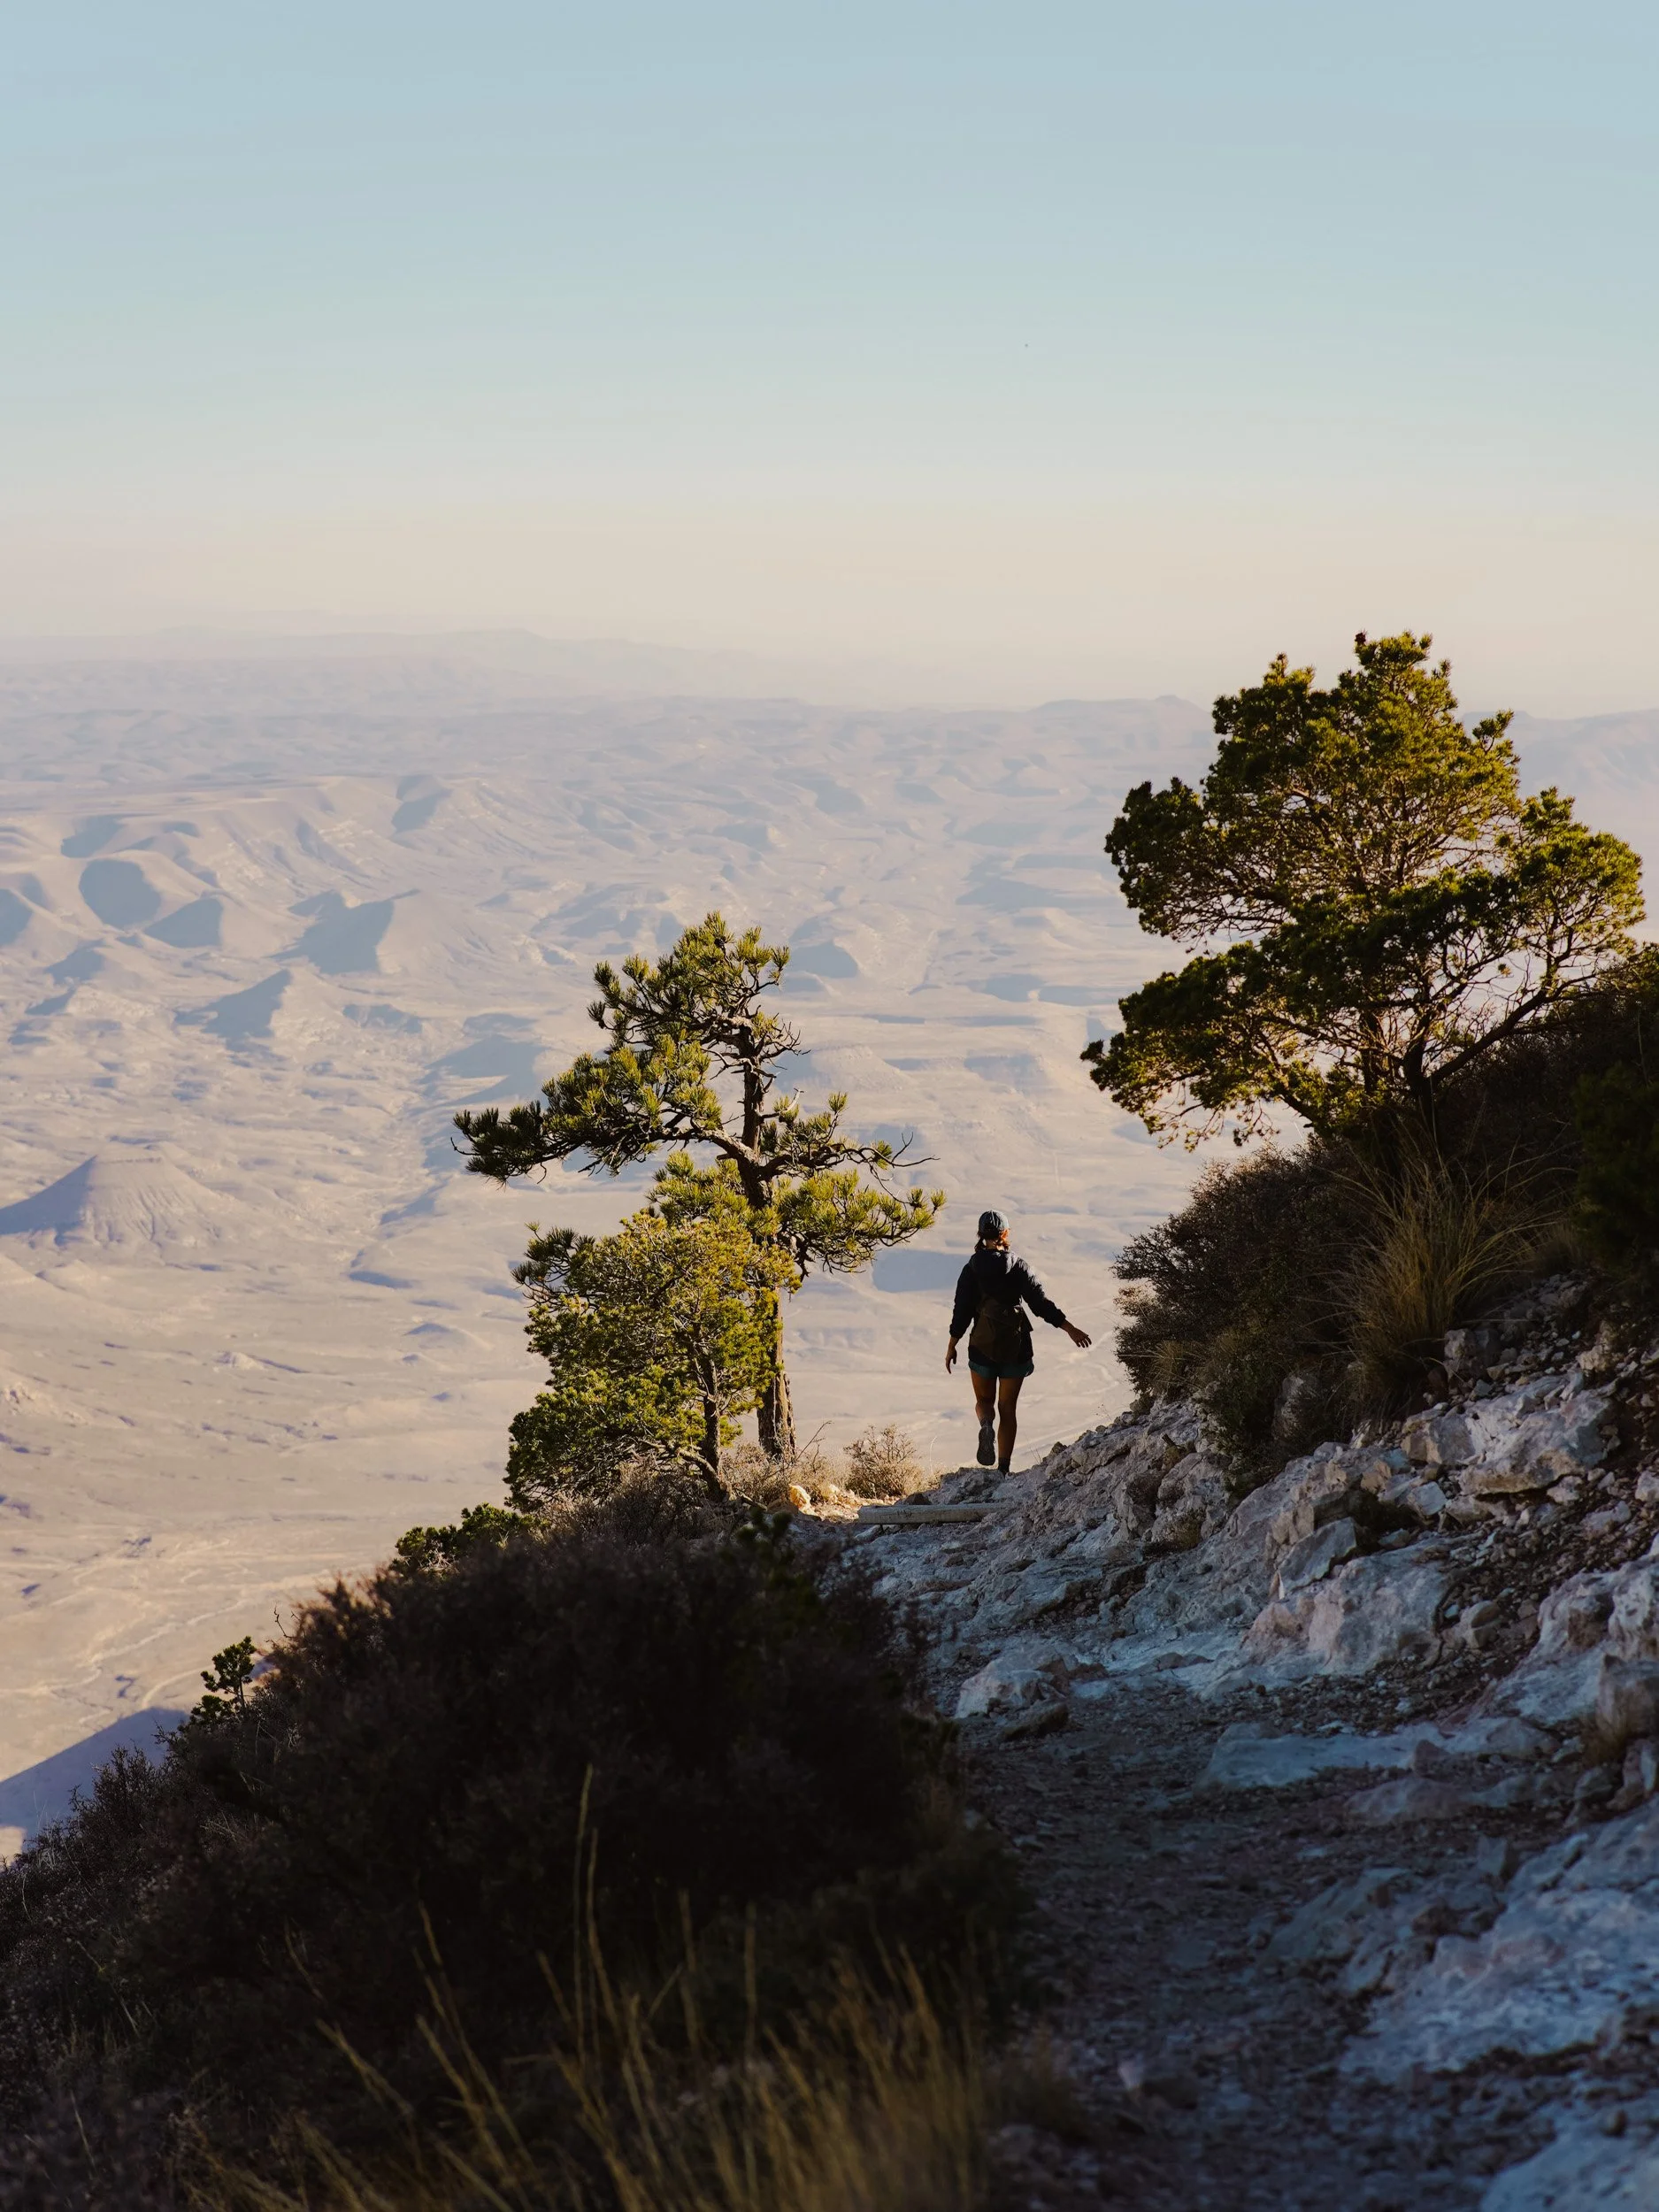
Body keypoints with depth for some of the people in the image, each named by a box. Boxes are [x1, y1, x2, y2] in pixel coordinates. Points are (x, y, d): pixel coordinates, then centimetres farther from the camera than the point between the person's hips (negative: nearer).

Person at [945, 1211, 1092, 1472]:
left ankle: (987, 1424, -16)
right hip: (1016, 1348, 0)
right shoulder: (1019, 1267, -4)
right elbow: (1041, 1303, -8)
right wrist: (1070, 1329, -3)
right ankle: (1003, 1468, 3)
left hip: (982, 1346, 0)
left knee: (984, 1400, 19)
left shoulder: (971, 1270, -4)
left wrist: (951, 1347, 4)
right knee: (1008, 1408, 9)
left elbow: (961, 1311, -5)